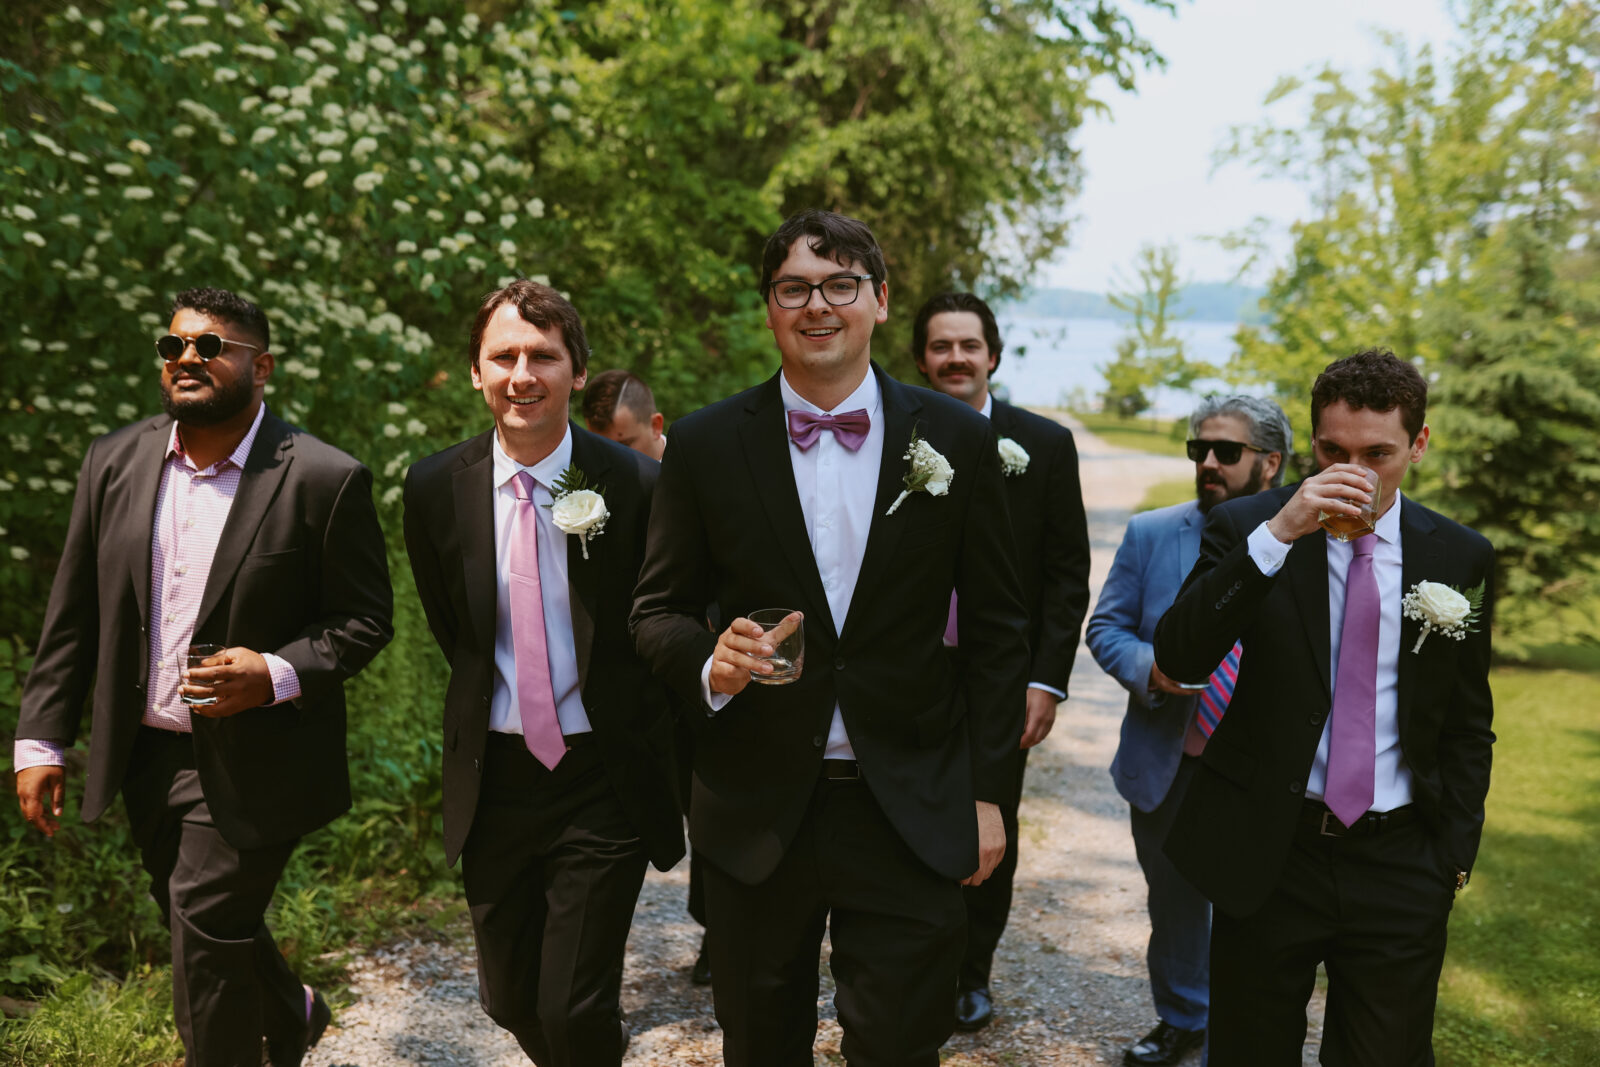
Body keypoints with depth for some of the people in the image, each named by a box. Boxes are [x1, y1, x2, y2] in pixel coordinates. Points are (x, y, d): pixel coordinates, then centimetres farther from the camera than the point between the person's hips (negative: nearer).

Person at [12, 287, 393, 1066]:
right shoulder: (114, 462, 3)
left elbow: (365, 619, -8)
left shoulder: (325, 481, -12)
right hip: (145, 757, 6)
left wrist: (278, 674, -24)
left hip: (249, 762, -6)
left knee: (205, 944, -2)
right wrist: (40, 738, 4)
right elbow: (73, 615, 6)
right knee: (203, 927, 21)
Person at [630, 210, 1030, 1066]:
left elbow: (996, 630, 3)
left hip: (913, 812, 0)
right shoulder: (704, 445, -2)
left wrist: (987, 792, 1)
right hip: (755, 812, 1)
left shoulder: (956, 439, -1)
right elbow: (657, 610, 4)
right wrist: (708, 661, -19)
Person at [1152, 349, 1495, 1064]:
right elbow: (1179, 658, -21)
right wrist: (1276, 533, -27)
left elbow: (1467, 724, 12)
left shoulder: (1459, 558, 3)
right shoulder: (1245, 529, -5)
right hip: (1266, 857, -1)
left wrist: (1455, 851, 7)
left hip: (1400, 867, 2)